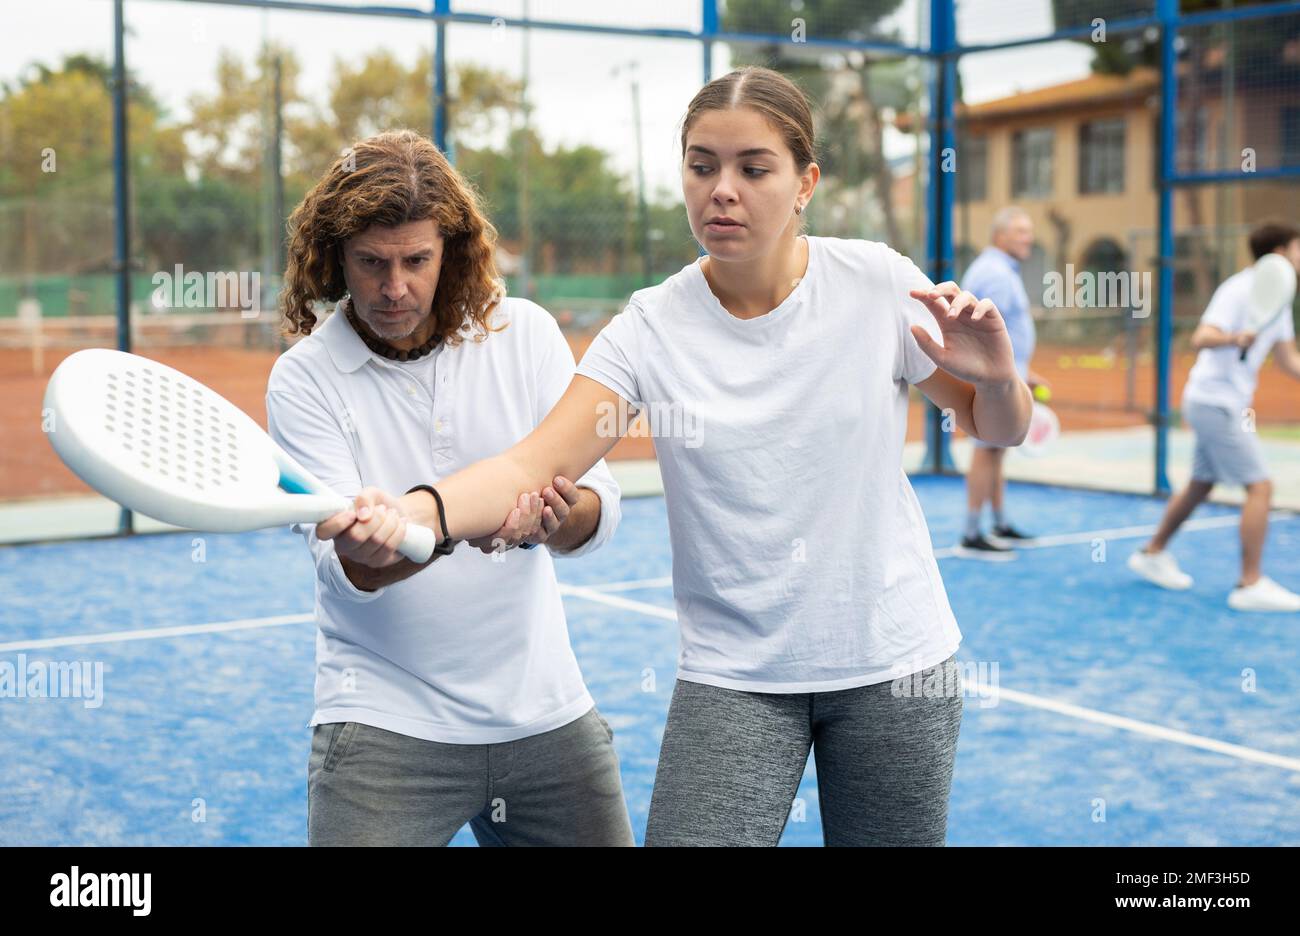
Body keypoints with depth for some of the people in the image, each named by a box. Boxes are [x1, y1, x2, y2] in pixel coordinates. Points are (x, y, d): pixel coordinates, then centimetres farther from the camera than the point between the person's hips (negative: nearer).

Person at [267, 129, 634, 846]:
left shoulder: (526, 334, -2)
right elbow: (347, 568, -16)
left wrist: (559, 515, -29)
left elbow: (600, 511, -6)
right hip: (385, 725, -2)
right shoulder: (303, 379, -7)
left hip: (548, 712, 3)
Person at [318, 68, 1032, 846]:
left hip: (893, 666, 1)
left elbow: (999, 428, 4)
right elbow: (536, 467, -18)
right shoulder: (650, 331, -8)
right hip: (732, 681, 0)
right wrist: (416, 510, -37)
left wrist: (996, 375, -19)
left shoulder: (878, 284, -7)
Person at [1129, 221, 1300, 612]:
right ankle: (1251, 585, -11)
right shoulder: (1238, 290, -17)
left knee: (1201, 485, 20)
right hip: (1215, 401, -10)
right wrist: (1234, 338, -47)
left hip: (1230, 404, 10)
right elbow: (1201, 338, -28)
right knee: (1260, 486, -13)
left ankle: (1153, 554, 34)